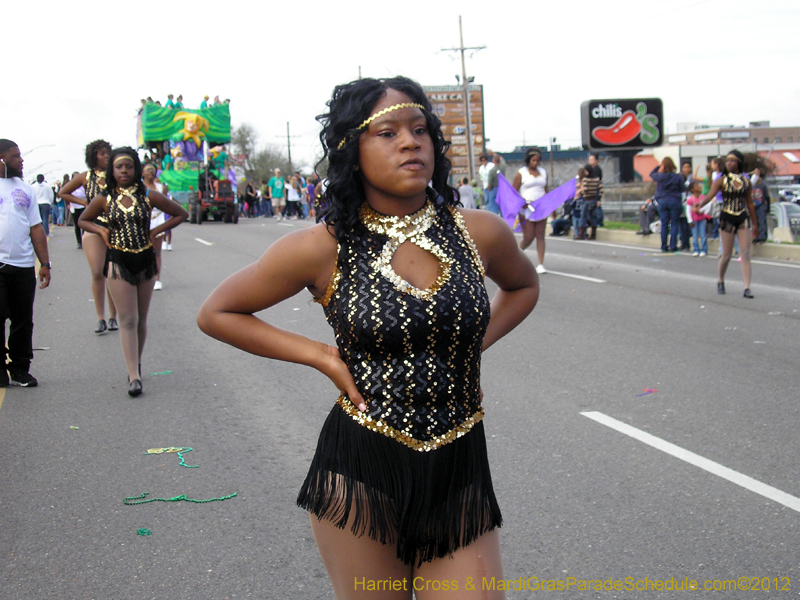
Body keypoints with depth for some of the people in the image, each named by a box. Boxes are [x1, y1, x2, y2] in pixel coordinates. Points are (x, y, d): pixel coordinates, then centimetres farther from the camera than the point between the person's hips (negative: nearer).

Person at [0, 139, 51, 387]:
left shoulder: (25, 189, 16)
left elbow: (36, 228, 15)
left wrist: (45, 263, 10)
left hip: (24, 265, 4)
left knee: (23, 320, 7)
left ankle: (20, 370, 15)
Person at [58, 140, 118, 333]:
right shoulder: (86, 177, 4)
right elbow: (63, 193, 15)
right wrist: (83, 202, 4)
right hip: (93, 227, 0)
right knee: (97, 273, -7)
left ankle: (113, 317, 11)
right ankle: (100, 318, -1)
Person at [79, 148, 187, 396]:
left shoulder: (148, 196, -2)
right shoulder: (104, 199, 0)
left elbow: (180, 214, 7)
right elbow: (83, 220, 17)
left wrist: (156, 231, -2)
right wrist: (101, 231, -1)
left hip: (145, 260, 1)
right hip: (118, 262, -1)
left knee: (141, 320, 11)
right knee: (128, 320, -7)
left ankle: (136, 364, 31)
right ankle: (134, 377, -10)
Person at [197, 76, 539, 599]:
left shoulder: (481, 233, -2)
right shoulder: (323, 248, -8)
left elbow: (524, 286, 22)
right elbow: (217, 312, 3)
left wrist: (475, 343, 5)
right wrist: (322, 356, -5)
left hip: (461, 474, 2)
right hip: (361, 476, -2)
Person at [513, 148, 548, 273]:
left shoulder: (543, 172, 14)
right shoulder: (521, 173, -1)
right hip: (526, 210, -4)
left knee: (540, 236, -1)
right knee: (528, 237, -5)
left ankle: (540, 265, -2)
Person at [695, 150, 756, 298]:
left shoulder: (746, 180, 6)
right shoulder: (722, 180, -3)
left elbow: (749, 203, 13)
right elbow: (710, 195, -17)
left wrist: (755, 224, 15)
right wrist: (700, 204, -40)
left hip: (742, 219, 2)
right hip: (727, 219, -2)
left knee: (745, 253, -6)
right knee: (726, 255, 4)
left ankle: (747, 288, -8)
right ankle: (721, 281, 29)